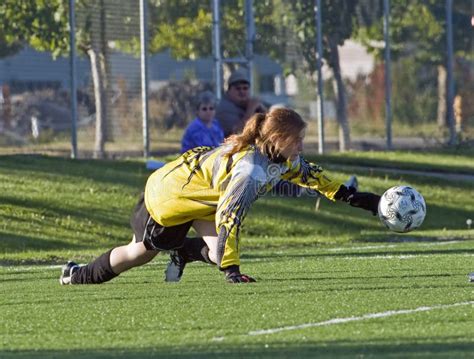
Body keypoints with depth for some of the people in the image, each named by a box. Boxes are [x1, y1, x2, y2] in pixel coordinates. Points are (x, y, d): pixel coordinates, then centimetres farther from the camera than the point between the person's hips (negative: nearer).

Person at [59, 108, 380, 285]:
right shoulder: (249, 169, -40)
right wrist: (232, 270, -44)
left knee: (219, 253, -10)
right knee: (140, 252, 10)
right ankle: (78, 276, 32)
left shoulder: (283, 158, -15)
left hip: (202, 194, 7)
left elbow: (309, 174, 4)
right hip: (169, 195, -7)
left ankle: (182, 252, 22)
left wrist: (350, 196, 2)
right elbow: (228, 217, -43)